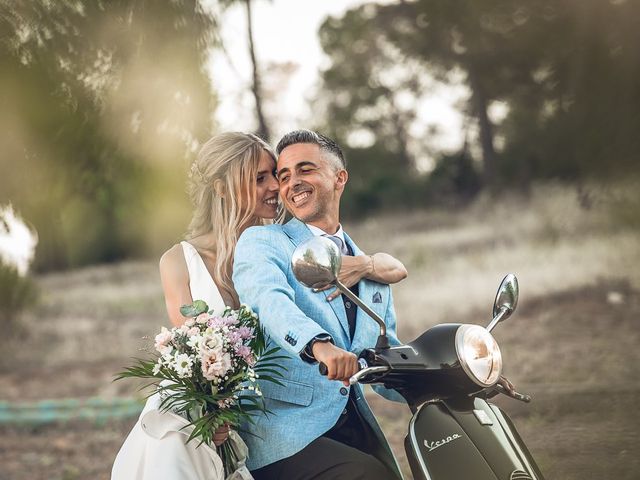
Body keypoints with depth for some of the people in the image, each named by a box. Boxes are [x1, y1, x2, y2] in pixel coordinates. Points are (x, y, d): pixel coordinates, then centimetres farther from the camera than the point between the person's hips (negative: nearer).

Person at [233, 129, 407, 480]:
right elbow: (270, 301, -18)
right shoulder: (261, 241, 4)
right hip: (283, 440, -5)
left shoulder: (373, 271, 20)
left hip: (357, 427, 5)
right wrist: (318, 344, -39)